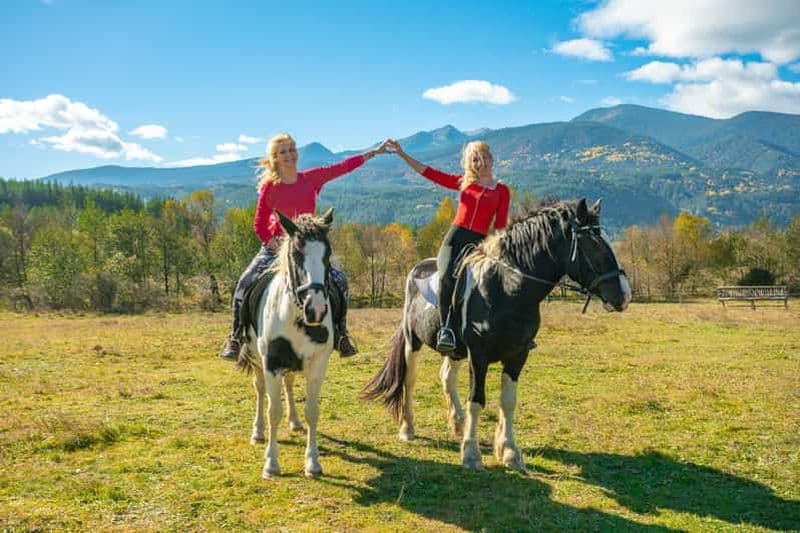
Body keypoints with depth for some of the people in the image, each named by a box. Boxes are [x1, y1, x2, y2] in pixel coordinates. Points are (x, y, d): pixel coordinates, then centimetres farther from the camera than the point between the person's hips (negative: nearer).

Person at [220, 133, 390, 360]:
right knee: (246, 284, -22)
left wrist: (375, 151, 7)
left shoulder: (312, 178, 1)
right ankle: (236, 339, -7)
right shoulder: (269, 187, -6)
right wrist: (274, 245, -17)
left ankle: (341, 336, 2)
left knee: (339, 281, -15)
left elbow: (344, 167, 5)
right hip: (276, 246, -2)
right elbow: (259, 226, -1)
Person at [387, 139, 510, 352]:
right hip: (454, 238, -1)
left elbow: (500, 227, 6)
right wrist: (402, 154, 10)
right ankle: (446, 330, -36)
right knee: (447, 277, -29)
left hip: (478, 244, 1)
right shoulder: (464, 182, 17)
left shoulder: (501, 191, 11)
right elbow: (430, 173, 14)